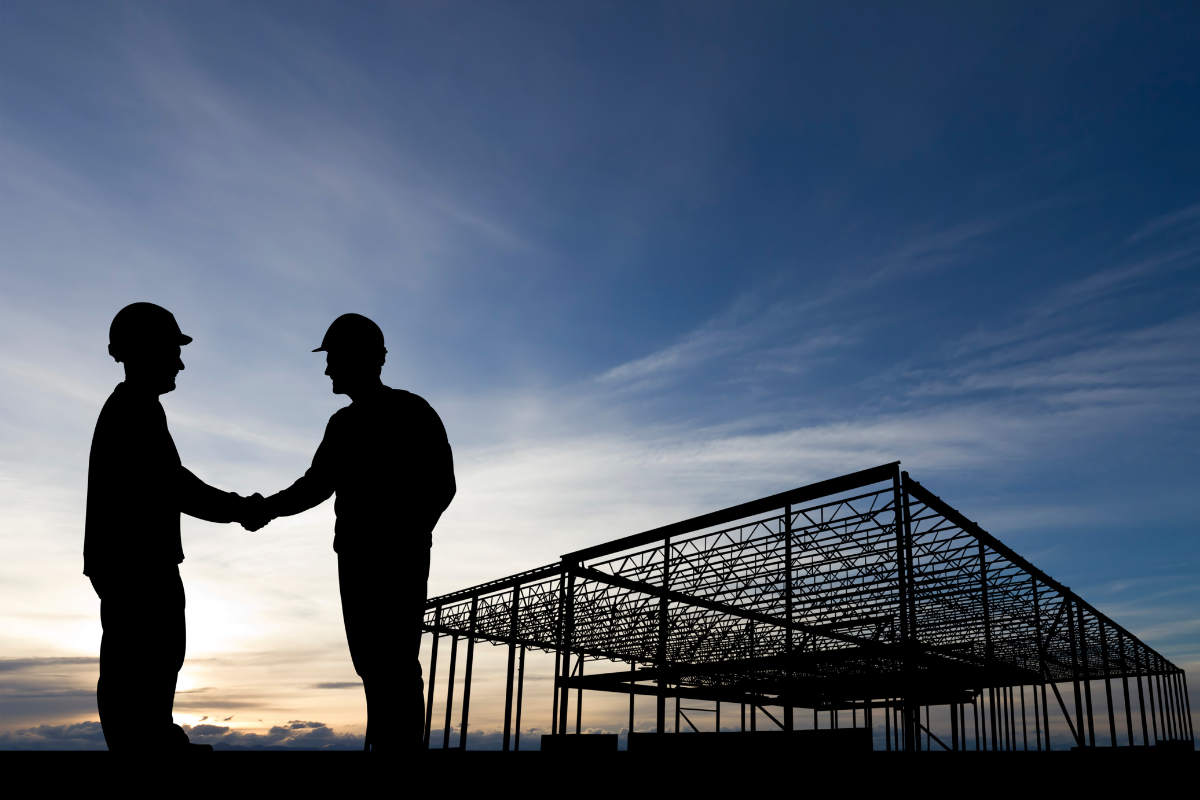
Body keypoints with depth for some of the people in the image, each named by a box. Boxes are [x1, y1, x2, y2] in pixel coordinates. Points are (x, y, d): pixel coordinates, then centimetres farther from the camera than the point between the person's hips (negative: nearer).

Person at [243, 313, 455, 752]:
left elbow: (439, 486, -9)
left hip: (399, 560, -7)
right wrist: (269, 508, 2)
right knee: (372, 665, 7)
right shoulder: (343, 425, 18)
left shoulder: (411, 412, -4)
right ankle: (381, 743, 12)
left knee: (394, 665, -11)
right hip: (355, 557, 7)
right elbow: (317, 485, 19)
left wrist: (405, 542, -18)